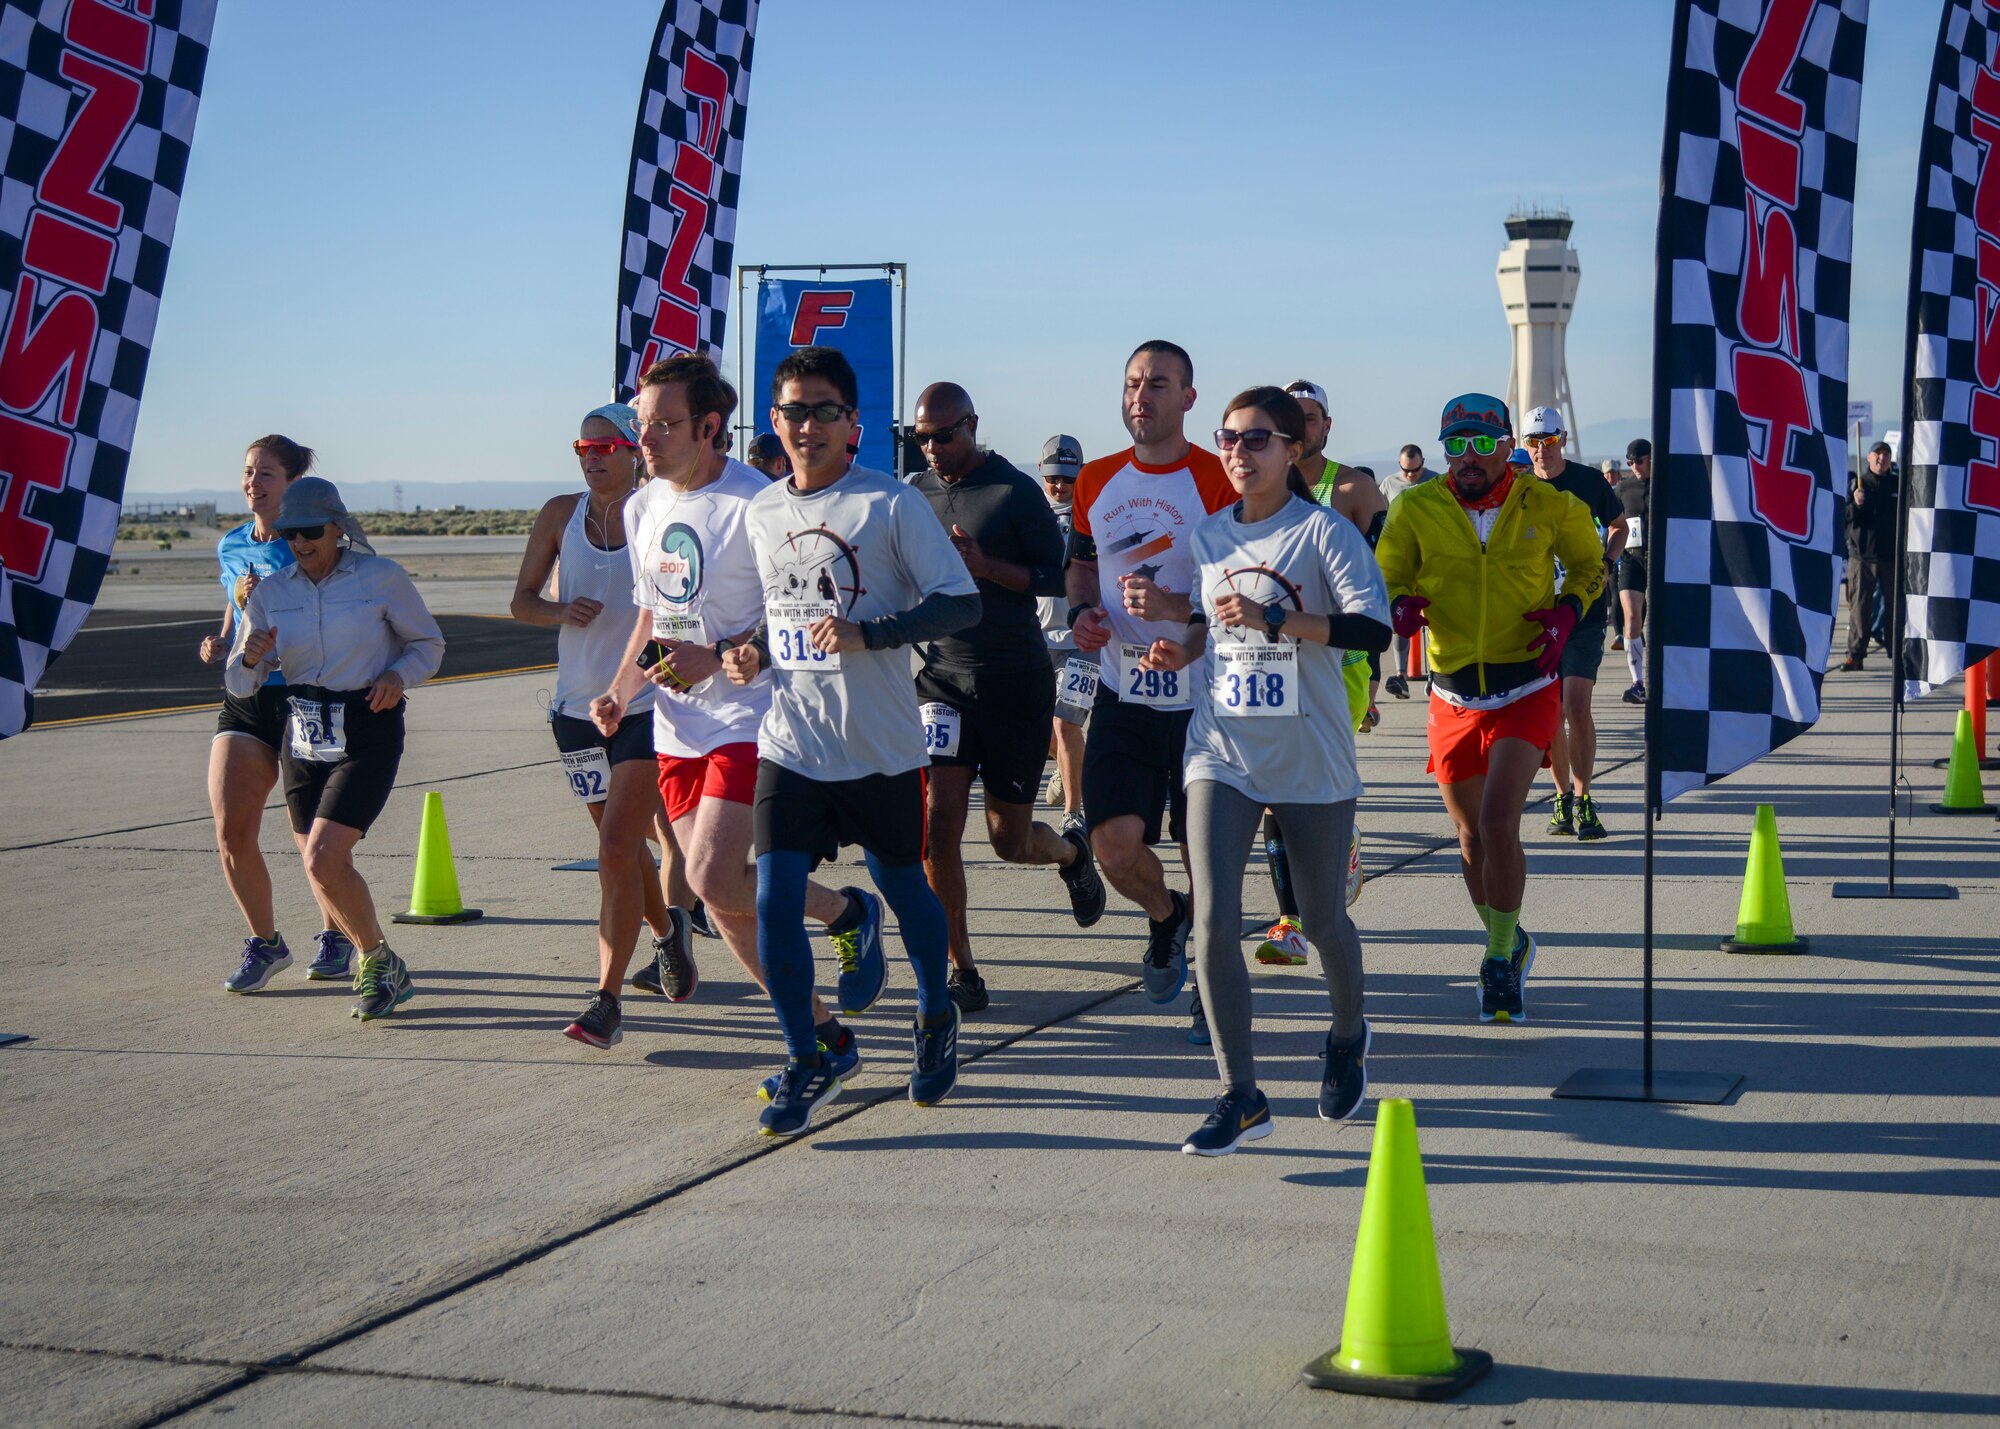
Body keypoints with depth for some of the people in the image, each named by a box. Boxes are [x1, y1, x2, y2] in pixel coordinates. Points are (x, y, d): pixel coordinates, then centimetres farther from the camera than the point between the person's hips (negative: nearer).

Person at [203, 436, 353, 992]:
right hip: (244, 700, 5)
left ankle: (334, 935, 27)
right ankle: (264, 942, 13)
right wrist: (220, 643, 5)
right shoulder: (230, 546, 12)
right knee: (230, 831, -6)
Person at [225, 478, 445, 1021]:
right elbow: (239, 685, 6)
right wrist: (250, 657, -17)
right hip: (302, 735, 5)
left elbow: (429, 643, 8)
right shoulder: (271, 593, 4)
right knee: (321, 867, 8)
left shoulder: (381, 577, -5)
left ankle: (378, 960, 4)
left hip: (368, 735, -5)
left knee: (323, 858, -18)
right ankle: (379, 967, 32)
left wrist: (399, 675, -13)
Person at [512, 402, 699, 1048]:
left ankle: (607, 1000, -11)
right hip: (578, 705, 5)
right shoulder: (560, 513, 3)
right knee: (623, 842, 19)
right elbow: (522, 600, 7)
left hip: (646, 705, -5)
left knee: (617, 848, -14)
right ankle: (669, 941, 44)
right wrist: (561, 612, -13)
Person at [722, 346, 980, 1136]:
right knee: (774, 902, -6)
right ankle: (805, 1063, 8)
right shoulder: (761, 512, 9)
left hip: (881, 744, -3)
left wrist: (865, 634, -20)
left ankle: (936, 1019, 39)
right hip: (789, 739, 3)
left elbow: (961, 603, -10)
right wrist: (751, 654, 2)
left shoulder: (892, 503, -8)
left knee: (902, 886, 12)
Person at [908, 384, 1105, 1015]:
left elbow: (1057, 578, -8)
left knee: (1009, 839, 4)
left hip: (1016, 679, -3)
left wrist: (986, 565, -21)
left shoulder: (1015, 492, -7)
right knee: (938, 821, -11)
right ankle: (961, 969, 0)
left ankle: (1071, 852, 42)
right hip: (940, 675, 3)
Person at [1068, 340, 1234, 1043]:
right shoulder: (1096, 481, 6)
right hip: (1122, 695, 3)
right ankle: (1166, 916, 26)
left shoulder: (1218, 482, -10)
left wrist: (1174, 607, -26)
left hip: (1201, 700, -3)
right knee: (1115, 844, -8)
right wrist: (1082, 611, 2)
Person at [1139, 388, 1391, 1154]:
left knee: (1324, 919, 12)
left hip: (1311, 758, -3)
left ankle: (1347, 1036, 43)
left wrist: (1274, 620, -26)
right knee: (1213, 921, -11)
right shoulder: (1209, 536, 9)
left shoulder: (1324, 531, -7)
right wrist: (1183, 648, 3)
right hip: (1223, 752, 3)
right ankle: (1241, 1097, -5)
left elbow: (1373, 626, -18)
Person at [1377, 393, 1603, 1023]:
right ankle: (1508, 945, 34)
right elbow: (1387, 576, 9)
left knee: (1498, 824, -18)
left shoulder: (1547, 507, -3)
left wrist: (1568, 610, -5)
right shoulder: (1417, 509, -3)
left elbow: (1590, 564, 14)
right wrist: (1401, 605, -14)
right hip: (1453, 698, 3)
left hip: (1526, 692, -2)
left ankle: (1501, 961, -2)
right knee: (1472, 838, 10)